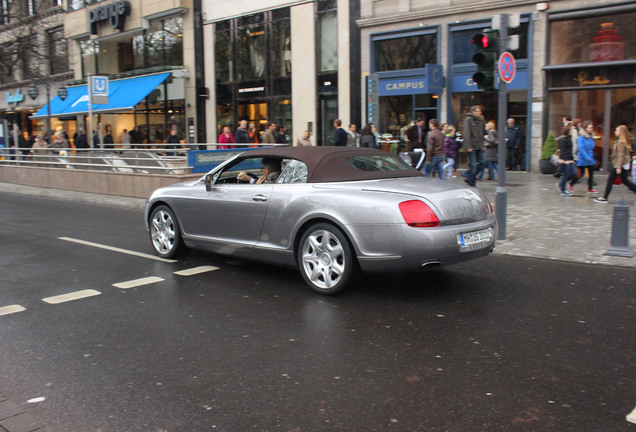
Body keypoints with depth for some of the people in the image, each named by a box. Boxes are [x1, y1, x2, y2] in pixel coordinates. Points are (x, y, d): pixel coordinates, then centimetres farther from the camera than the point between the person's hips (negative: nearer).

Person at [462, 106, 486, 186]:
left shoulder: (480, 120, 13)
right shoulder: (468, 119, -8)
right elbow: (466, 133, -13)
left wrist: (482, 145, 13)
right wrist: (468, 146, -19)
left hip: (479, 146, 7)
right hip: (472, 147, -7)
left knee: (481, 164, 6)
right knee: (473, 165, -5)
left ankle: (469, 178, 22)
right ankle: (471, 185, 3)